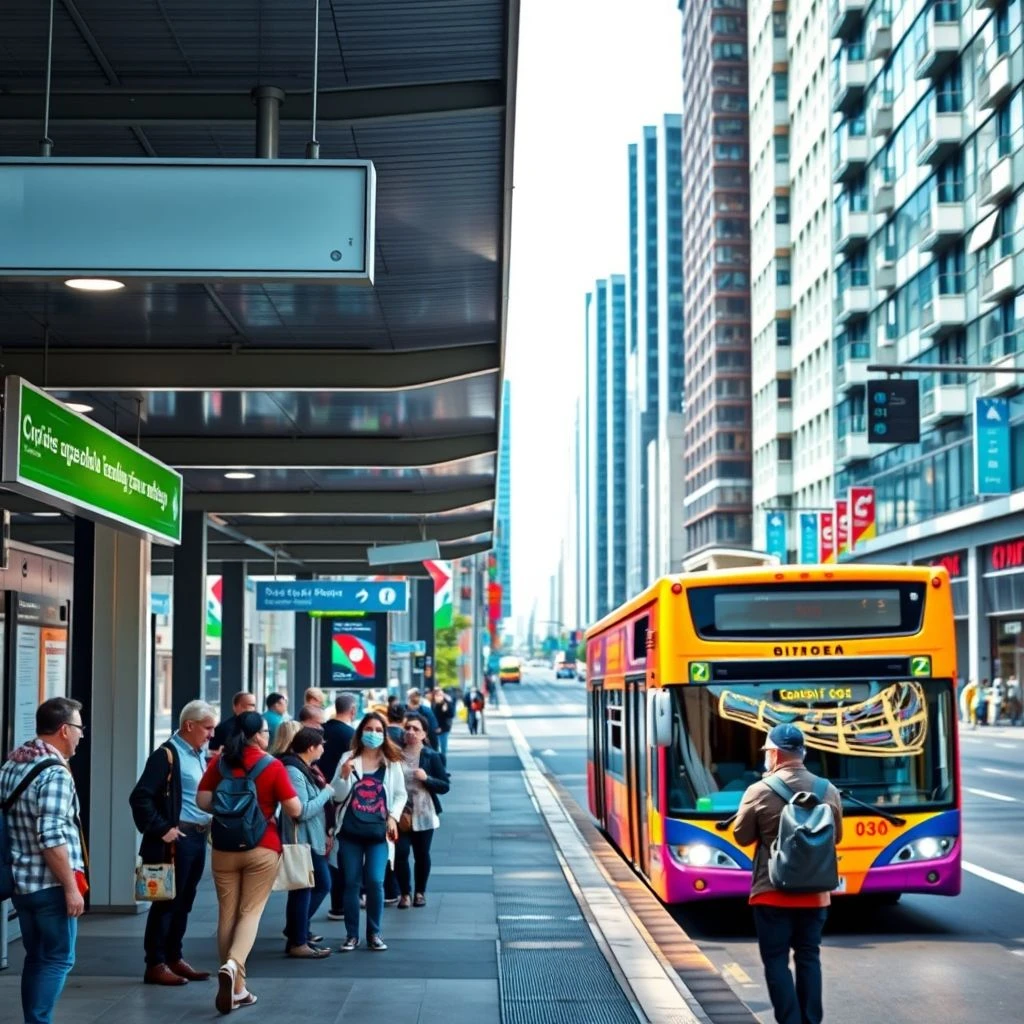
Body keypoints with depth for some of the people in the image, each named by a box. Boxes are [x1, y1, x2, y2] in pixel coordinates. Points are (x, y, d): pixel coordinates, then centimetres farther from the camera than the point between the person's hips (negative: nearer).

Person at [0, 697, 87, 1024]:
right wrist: (71, 887, -17)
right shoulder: (54, 773, -18)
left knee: (36, 958, 16)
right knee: (57, 959, 1)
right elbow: (52, 838, -23)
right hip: (50, 885, -8)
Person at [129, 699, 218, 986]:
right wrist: (162, 829, -17)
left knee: (184, 902, 14)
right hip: (176, 840, -8)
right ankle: (155, 965, 4)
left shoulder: (200, 755, 15)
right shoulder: (167, 755, -12)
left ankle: (174, 958, 22)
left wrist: (210, 824, 10)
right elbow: (140, 798, -18)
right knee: (167, 902, -2)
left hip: (198, 838, 8)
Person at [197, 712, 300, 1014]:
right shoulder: (272, 765, -9)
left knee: (227, 913, 9)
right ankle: (232, 965, -22)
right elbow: (294, 810, -8)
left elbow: (203, 801, 1)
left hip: (225, 847, 3)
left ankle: (236, 988, 11)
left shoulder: (219, 762, 1)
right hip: (262, 847, -3)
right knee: (250, 912, 3)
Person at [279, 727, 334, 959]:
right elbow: (302, 811, -25)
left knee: (322, 885, 18)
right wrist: (326, 792, -15)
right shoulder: (293, 772, -19)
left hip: (314, 839, 10)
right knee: (302, 890, -2)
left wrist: (325, 834, 14)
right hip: (301, 841, -10)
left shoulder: (306, 769, 12)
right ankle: (297, 943, 8)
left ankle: (298, 929, 30)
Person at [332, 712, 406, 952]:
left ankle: (374, 933, 7)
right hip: (350, 831, 1)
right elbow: (338, 796, 1)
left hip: (378, 832, -1)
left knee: (375, 882, -8)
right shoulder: (348, 759, 3)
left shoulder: (392, 762, 3)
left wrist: (393, 816, -7)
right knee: (351, 883, 3)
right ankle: (351, 934, 13)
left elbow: (400, 794, 7)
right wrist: (344, 776, -16)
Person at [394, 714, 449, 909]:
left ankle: (420, 892, 25)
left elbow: (445, 786, -3)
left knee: (422, 854, 8)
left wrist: (427, 778, -19)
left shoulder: (432, 756, -3)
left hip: (423, 814, 0)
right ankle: (404, 893, 9)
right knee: (400, 853, -7)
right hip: (400, 814, 0)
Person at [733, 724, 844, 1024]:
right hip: (815, 893, 4)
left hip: (773, 893, -4)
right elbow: (836, 836, 12)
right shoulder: (828, 791, -1)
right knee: (809, 957, 13)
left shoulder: (759, 791, -13)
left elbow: (741, 836, -3)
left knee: (776, 960, 4)